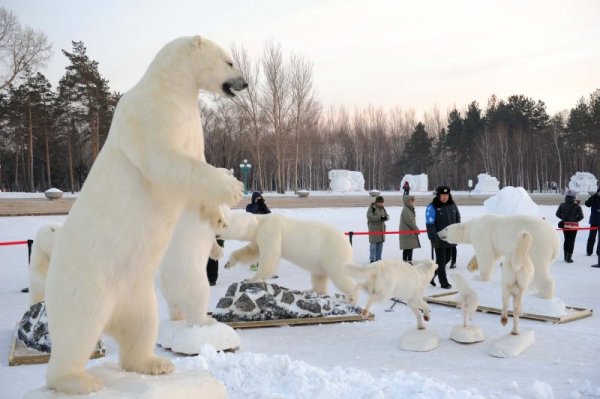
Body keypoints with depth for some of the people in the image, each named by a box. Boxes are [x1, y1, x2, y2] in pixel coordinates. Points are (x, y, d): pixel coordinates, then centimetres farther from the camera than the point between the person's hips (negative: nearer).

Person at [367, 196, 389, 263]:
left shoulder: (383, 208, 13)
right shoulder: (371, 207, -8)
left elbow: (387, 215, 12)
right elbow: (369, 217, -19)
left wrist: (385, 217, -14)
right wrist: (379, 218, -25)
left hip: (381, 229, 7)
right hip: (373, 229, -7)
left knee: (380, 244, 10)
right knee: (373, 244, -7)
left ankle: (378, 259, 19)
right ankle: (372, 259, 0)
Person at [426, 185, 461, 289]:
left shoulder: (452, 205, 9)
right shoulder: (432, 207, -11)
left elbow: (457, 220, 18)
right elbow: (430, 224, -15)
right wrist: (433, 238, -21)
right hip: (439, 239, -7)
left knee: (447, 258, 14)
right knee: (441, 260, -1)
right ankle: (444, 282, 8)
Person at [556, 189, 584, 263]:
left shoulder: (562, 205, -2)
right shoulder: (577, 206, -10)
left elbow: (558, 214, 1)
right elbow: (581, 216, -11)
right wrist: (575, 220, 6)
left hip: (565, 225, 3)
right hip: (573, 225, -3)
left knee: (566, 240, 17)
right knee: (571, 241, 3)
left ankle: (566, 256, 25)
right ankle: (569, 258, 2)